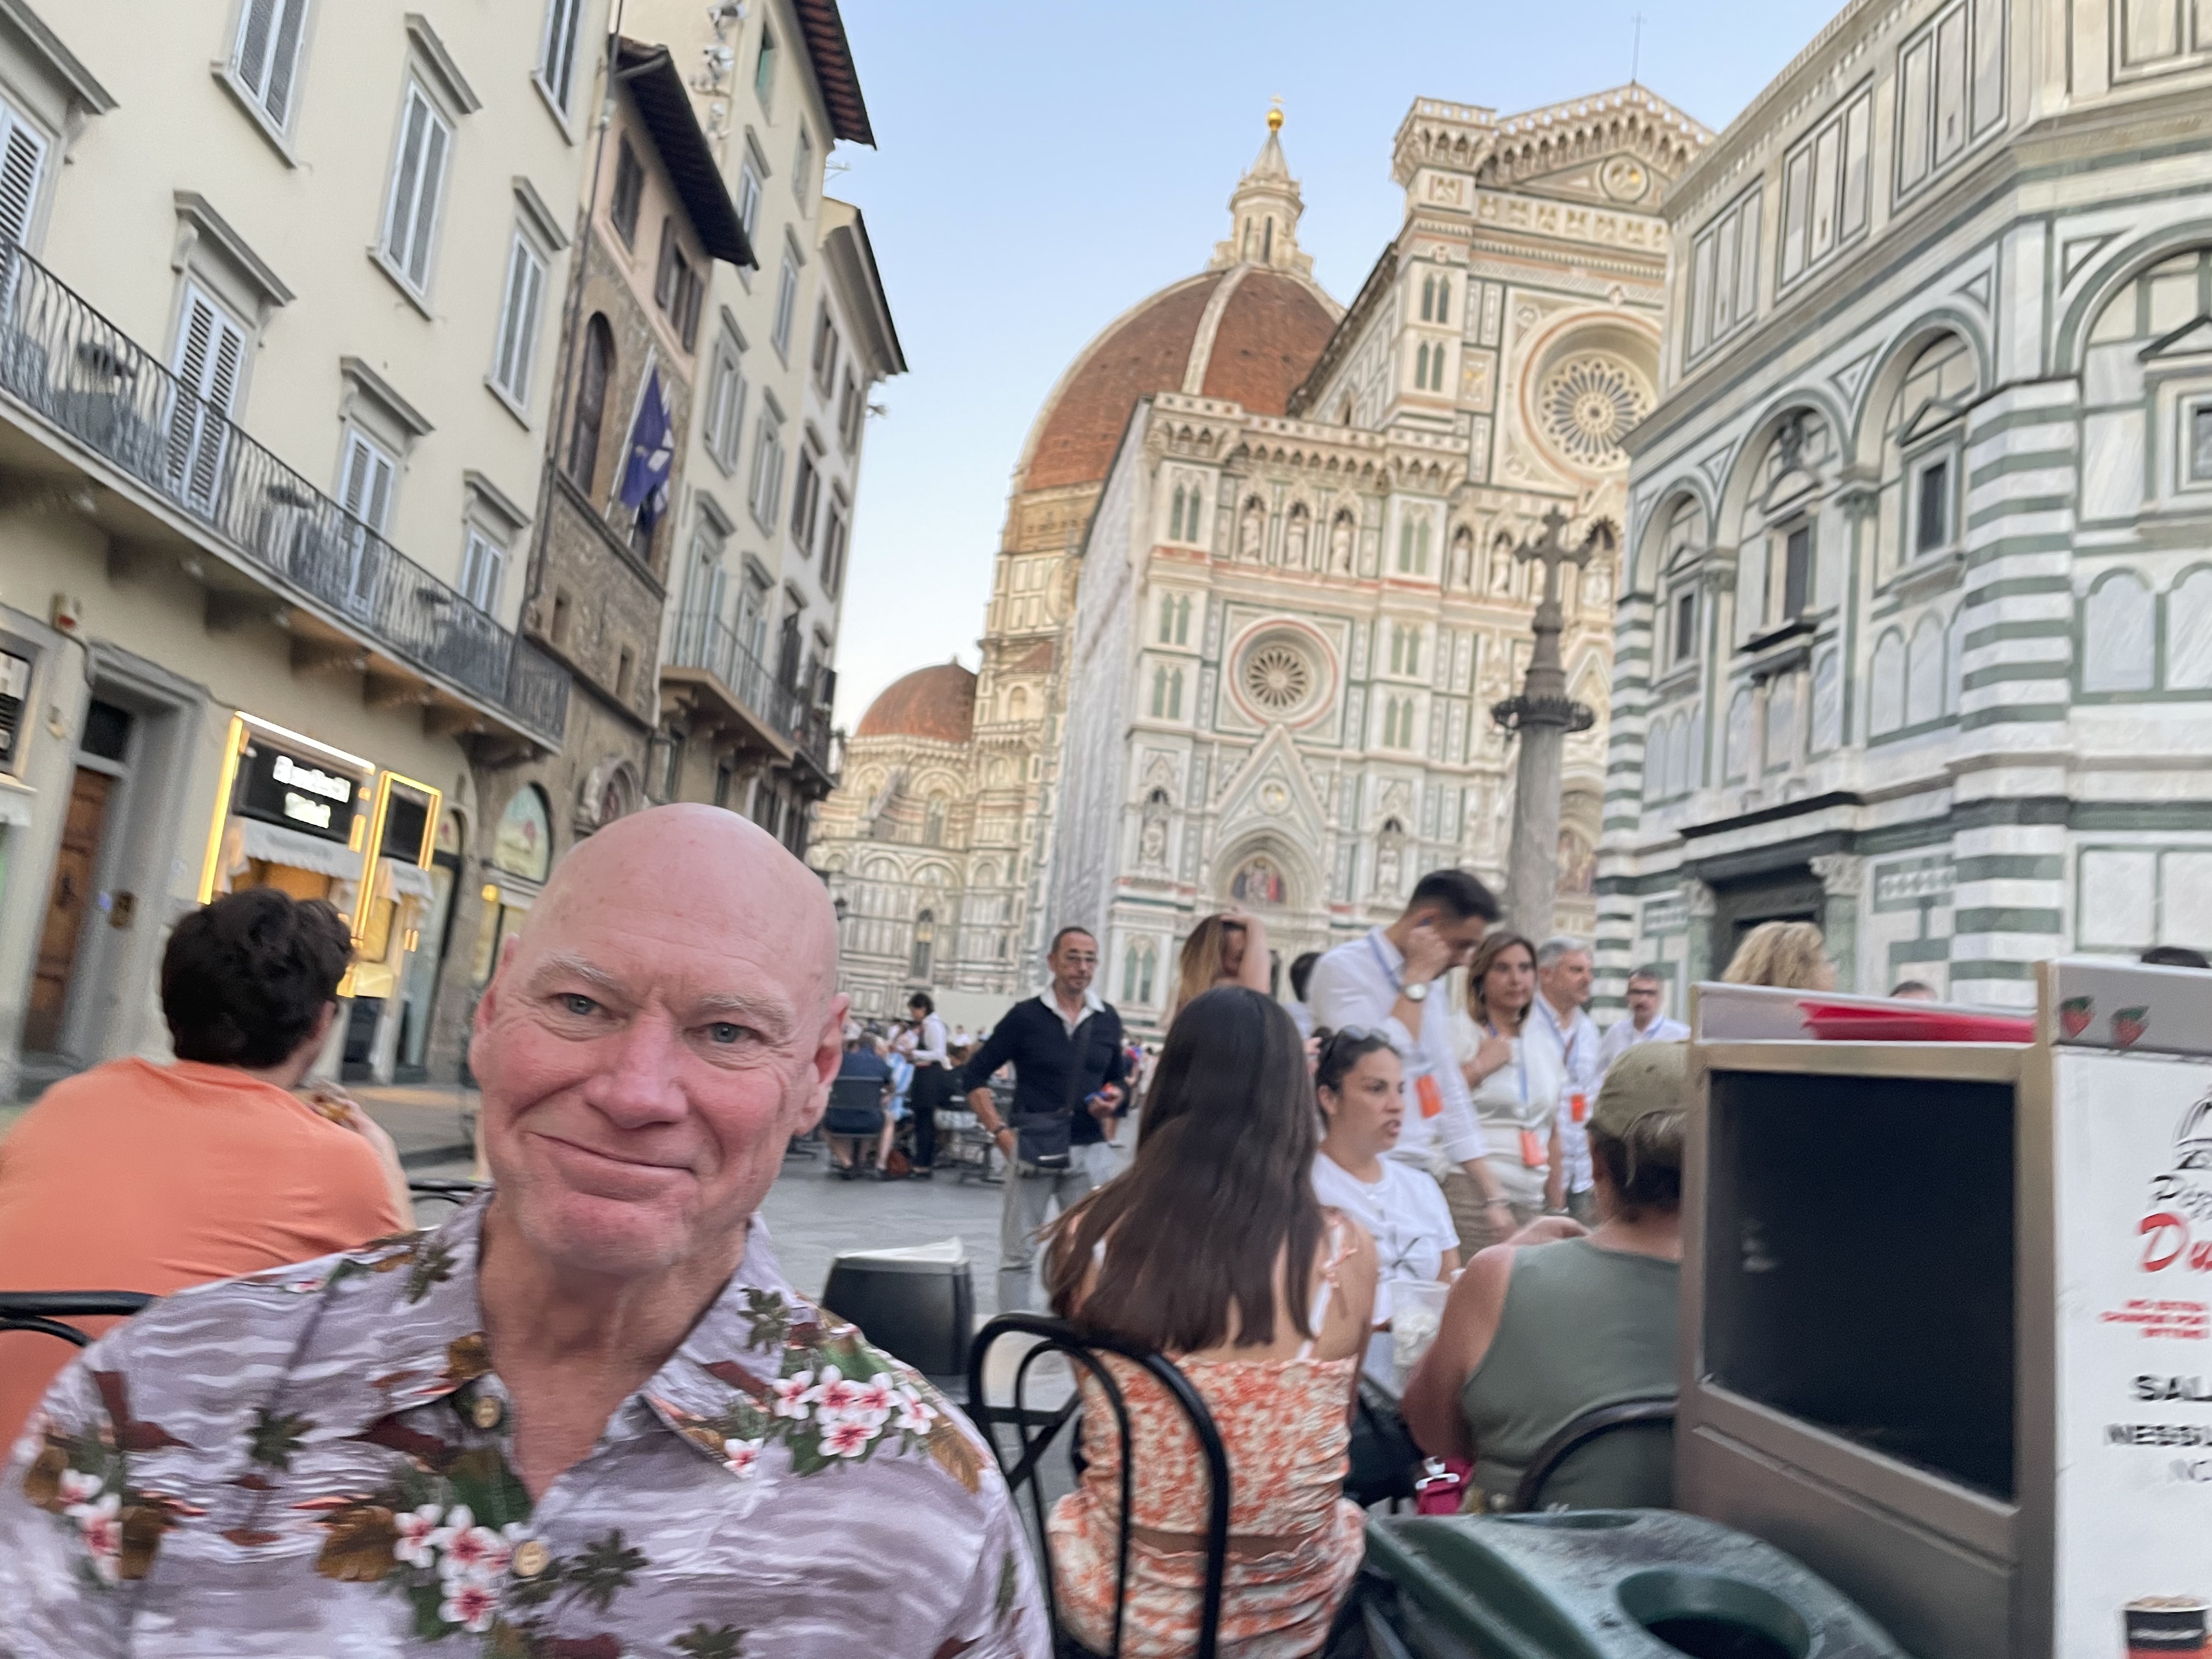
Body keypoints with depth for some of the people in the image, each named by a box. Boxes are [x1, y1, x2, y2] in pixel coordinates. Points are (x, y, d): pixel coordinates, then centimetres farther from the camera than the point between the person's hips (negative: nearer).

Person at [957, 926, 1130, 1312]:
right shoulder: (1026, 1016, -2)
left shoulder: (1108, 1019, 7)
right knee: (1018, 1254, 6)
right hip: (1034, 1149, -2)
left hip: (1090, 1150, 3)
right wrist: (1000, 1131, -7)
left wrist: (1114, 1099, -1)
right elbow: (974, 1075, 1)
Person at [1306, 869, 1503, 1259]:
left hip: (1436, 1170, 8)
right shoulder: (1342, 969, -8)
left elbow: (1451, 1094, 18)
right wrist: (1417, 981, -11)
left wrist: (1490, 1200, 15)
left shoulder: (1431, 989, 15)